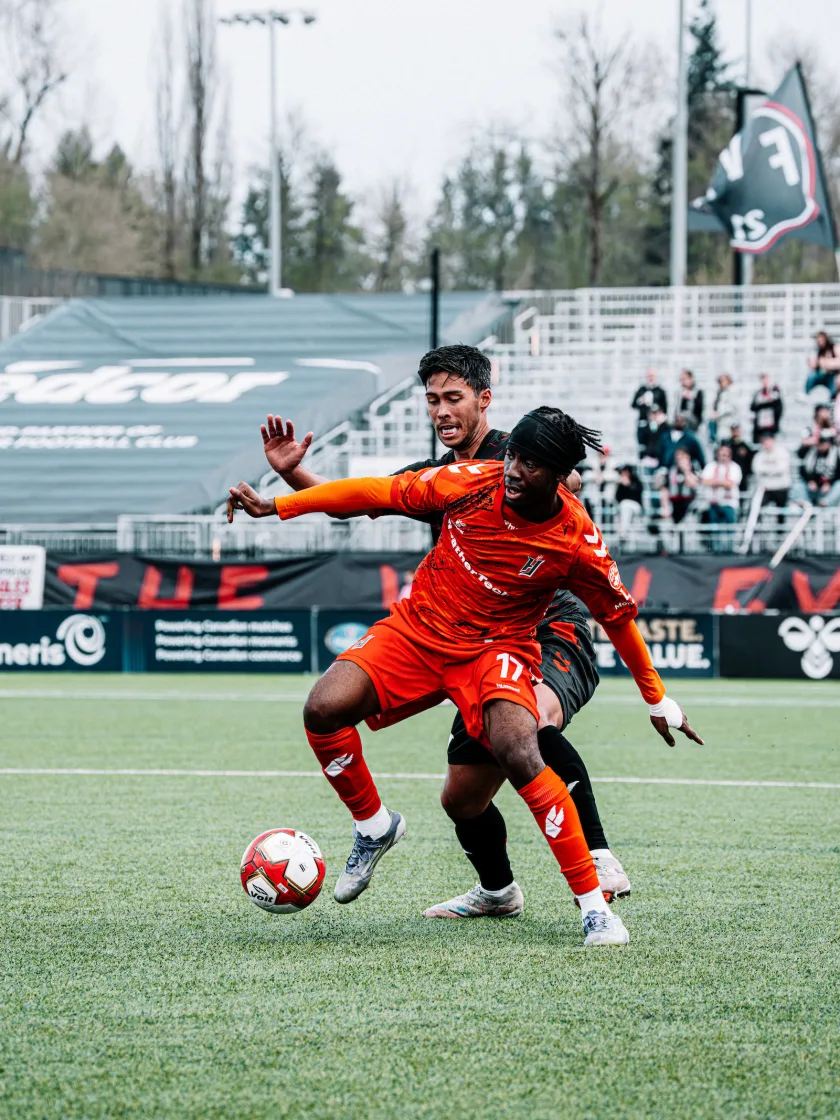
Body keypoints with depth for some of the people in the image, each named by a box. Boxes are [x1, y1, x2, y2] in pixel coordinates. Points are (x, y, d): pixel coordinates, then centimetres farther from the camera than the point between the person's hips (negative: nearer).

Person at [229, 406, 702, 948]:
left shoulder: (578, 542, -17)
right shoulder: (473, 481, -15)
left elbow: (619, 617, -1)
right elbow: (378, 493, -5)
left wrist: (659, 701, 8)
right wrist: (275, 505, -4)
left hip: (498, 648, -3)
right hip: (417, 629, 3)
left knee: (517, 751, -32)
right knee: (324, 709, -22)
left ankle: (594, 903, -21)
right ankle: (374, 826, 8)